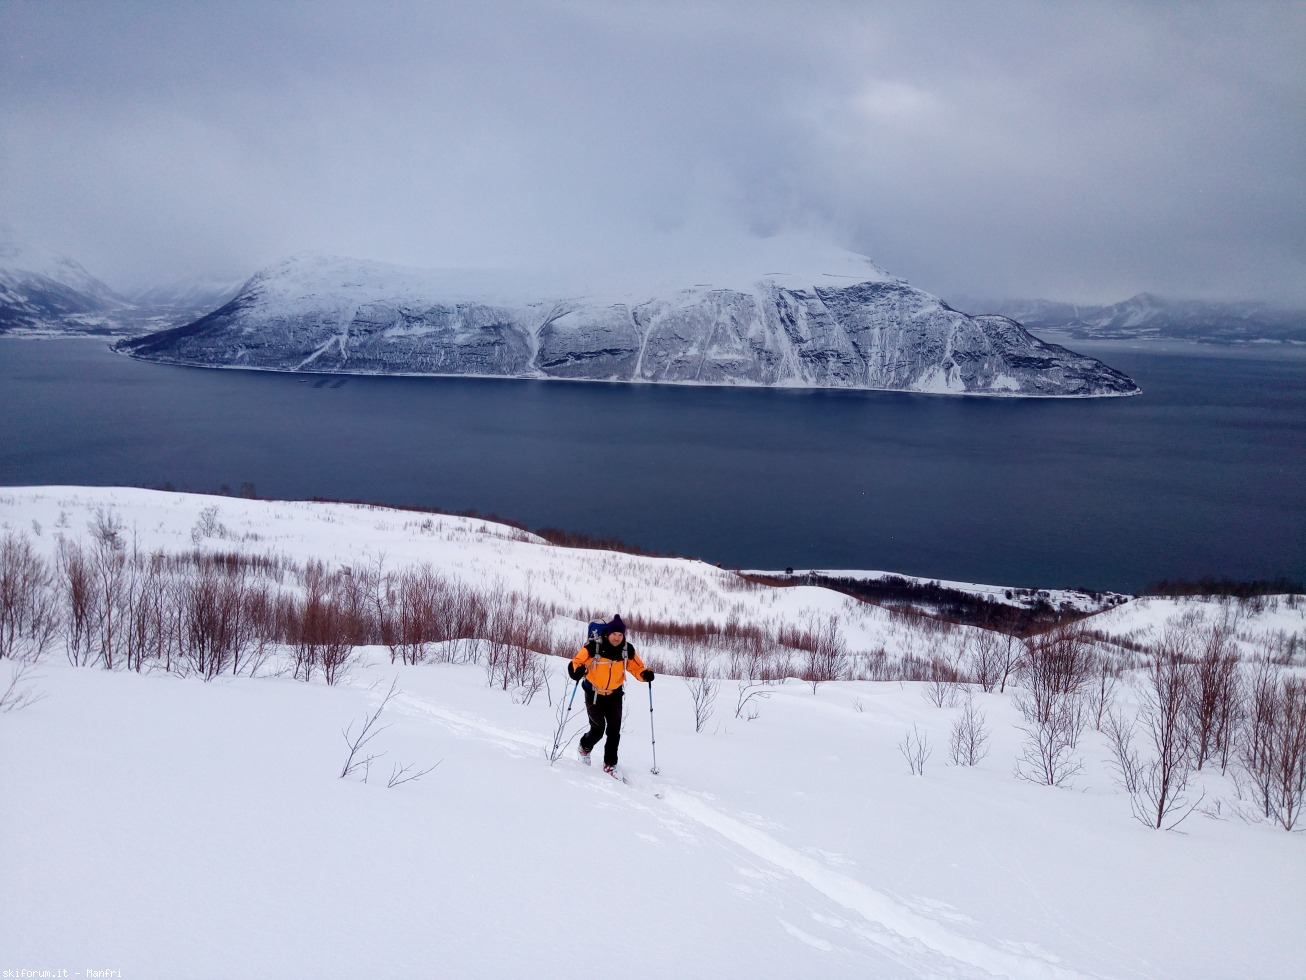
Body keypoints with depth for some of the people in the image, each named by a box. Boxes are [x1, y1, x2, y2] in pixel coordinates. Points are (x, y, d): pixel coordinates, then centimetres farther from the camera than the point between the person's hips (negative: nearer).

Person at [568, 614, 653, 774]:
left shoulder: (627, 650, -7)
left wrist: (645, 674, -19)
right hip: (594, 694, -3)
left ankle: (610, 764, 14)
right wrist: (578, 671, -37)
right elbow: (576, 663, -14)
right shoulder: (593, 647, -18)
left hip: (614, 696, 3)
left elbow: (637, 667, 3)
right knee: (598, 728, -7)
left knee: (614, 730, 0)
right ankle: (584, 748, 25)